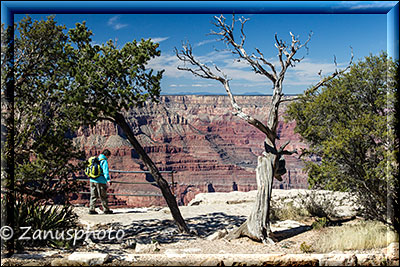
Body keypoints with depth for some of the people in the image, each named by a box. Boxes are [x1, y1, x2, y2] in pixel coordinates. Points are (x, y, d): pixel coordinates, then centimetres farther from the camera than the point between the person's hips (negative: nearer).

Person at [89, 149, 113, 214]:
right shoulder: (104, 161, -9)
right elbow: (106, 171, -21)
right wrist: (108, 179, -28)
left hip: (92, 180, 7)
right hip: (100, 181, -7)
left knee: (93, 196, 11)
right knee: (103, 196, 2)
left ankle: (91, 209, 8)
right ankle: (106, 210, 9)